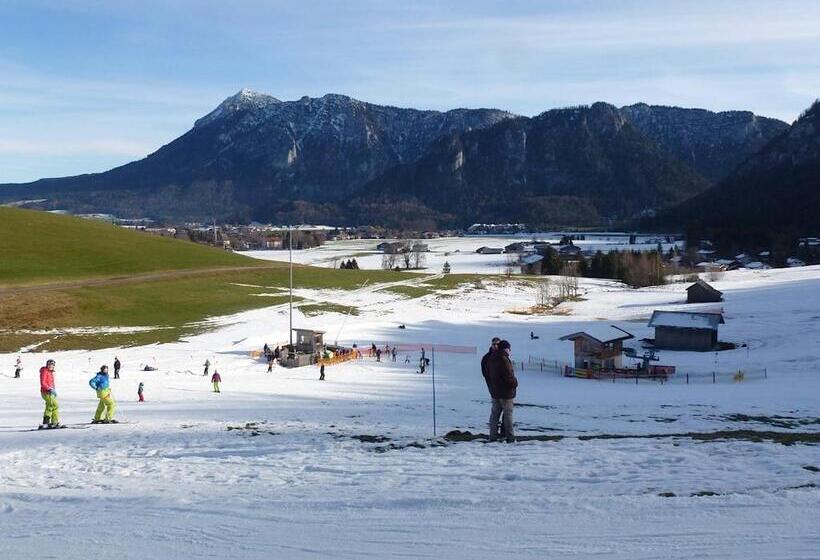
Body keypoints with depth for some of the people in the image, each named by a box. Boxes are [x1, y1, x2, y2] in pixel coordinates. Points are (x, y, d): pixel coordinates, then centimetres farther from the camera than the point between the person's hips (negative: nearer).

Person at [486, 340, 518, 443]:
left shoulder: (491, 359, 7)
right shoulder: (504, 360, -20)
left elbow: (487, 375, 15)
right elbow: (509, 376, -21)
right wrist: (515, 383, -3)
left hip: (494, 392, 7)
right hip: (506, 392, -7)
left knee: (494, 414, 11)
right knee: (508, 413, 0)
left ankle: (493, 435, 13)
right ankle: (510, 437, 2)